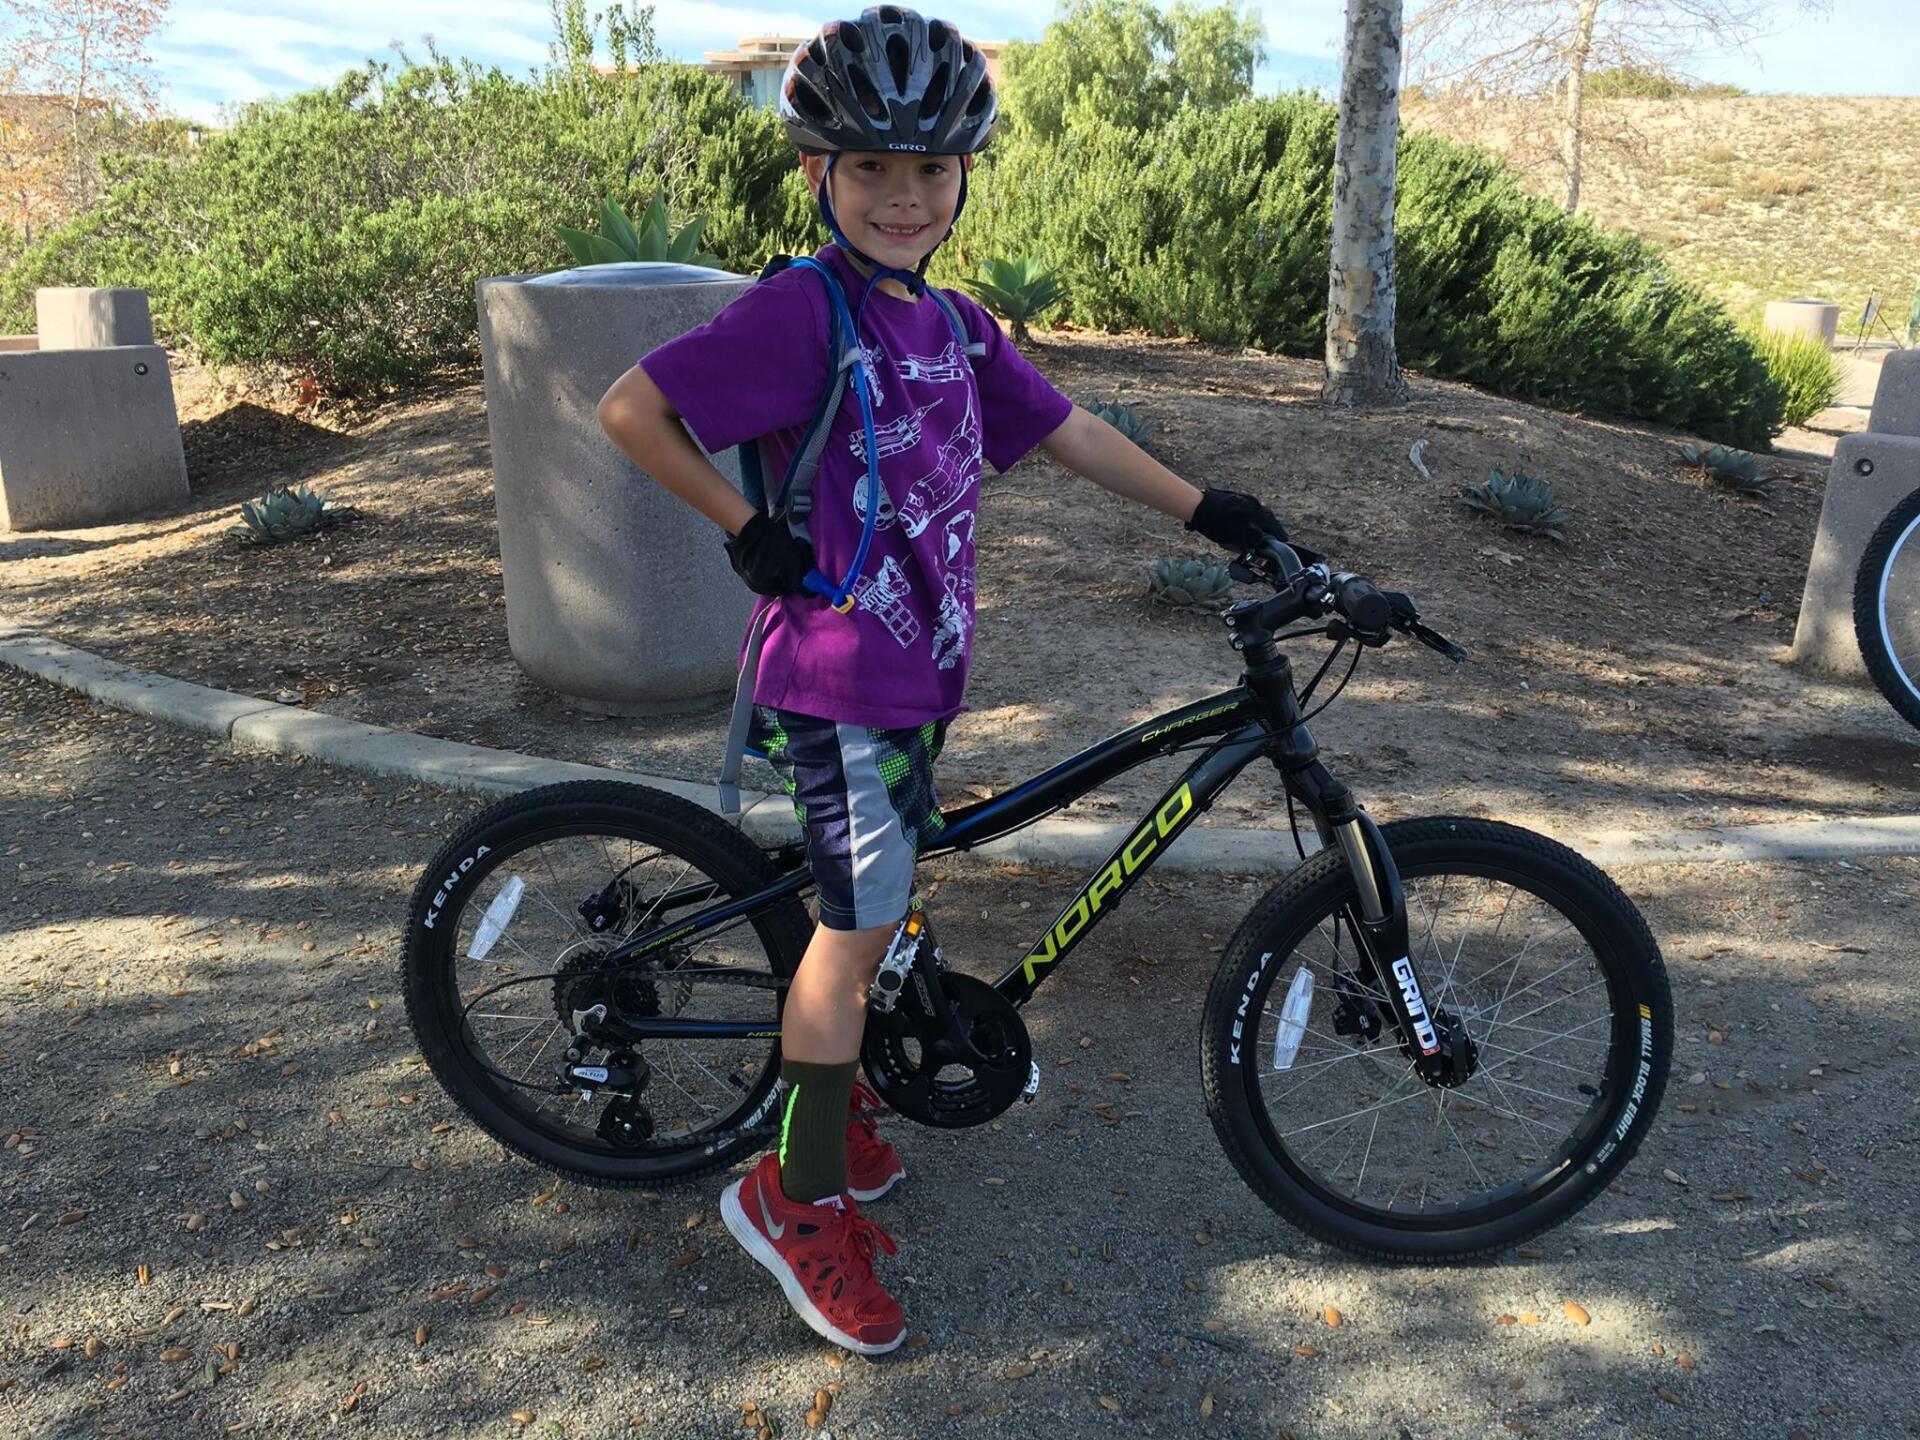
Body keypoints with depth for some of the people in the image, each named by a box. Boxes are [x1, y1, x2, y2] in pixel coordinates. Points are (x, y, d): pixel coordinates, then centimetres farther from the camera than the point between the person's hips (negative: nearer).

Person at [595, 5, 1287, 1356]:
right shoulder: (804, 309, -14)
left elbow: (1070, 430, 13)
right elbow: (630, 409, -17)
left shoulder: (958, 329, 10)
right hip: (839, 676, -8)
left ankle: (833, 1105, 40)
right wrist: (750, 532, -15)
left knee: (867, 915, 19)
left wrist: (1212, 511, 11)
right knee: (861, 925, -3)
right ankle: (799, 1199, 14)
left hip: (920, 670, 8)